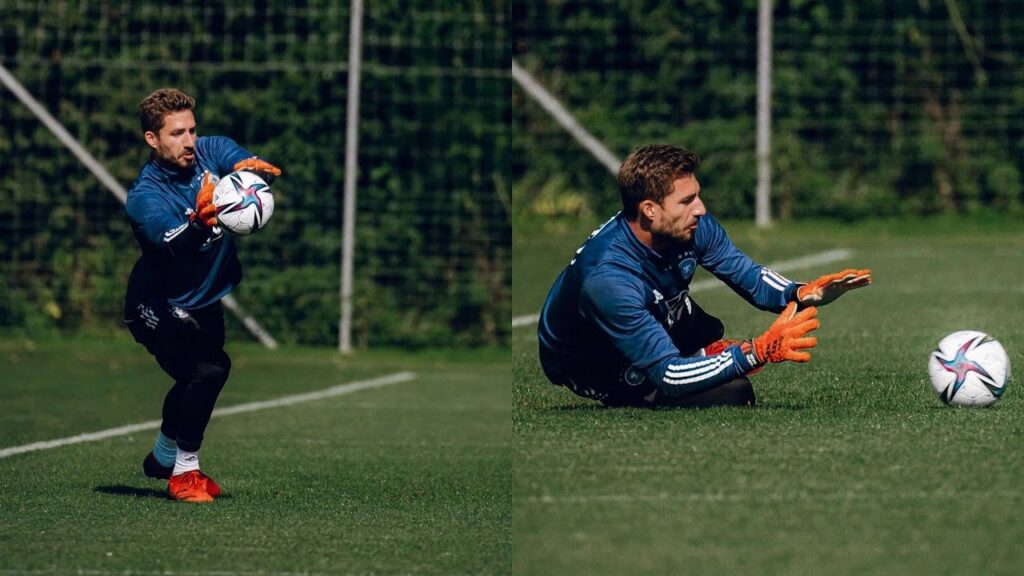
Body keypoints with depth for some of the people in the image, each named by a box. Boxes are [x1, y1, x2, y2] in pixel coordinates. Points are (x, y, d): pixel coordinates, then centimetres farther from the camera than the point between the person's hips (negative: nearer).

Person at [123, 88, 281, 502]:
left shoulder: (211, 152, -10)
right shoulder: (144, 197, -26)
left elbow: (251, 166, -27)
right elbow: (177, 245, -43)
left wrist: (256, 168, -51)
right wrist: (201, 219, -63)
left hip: (205, 302, 7)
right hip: (158, 308, -7)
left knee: (197, 380, 23)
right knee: (209, 369, -26)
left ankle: (163, 458, 48)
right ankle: (185, 471, -11)